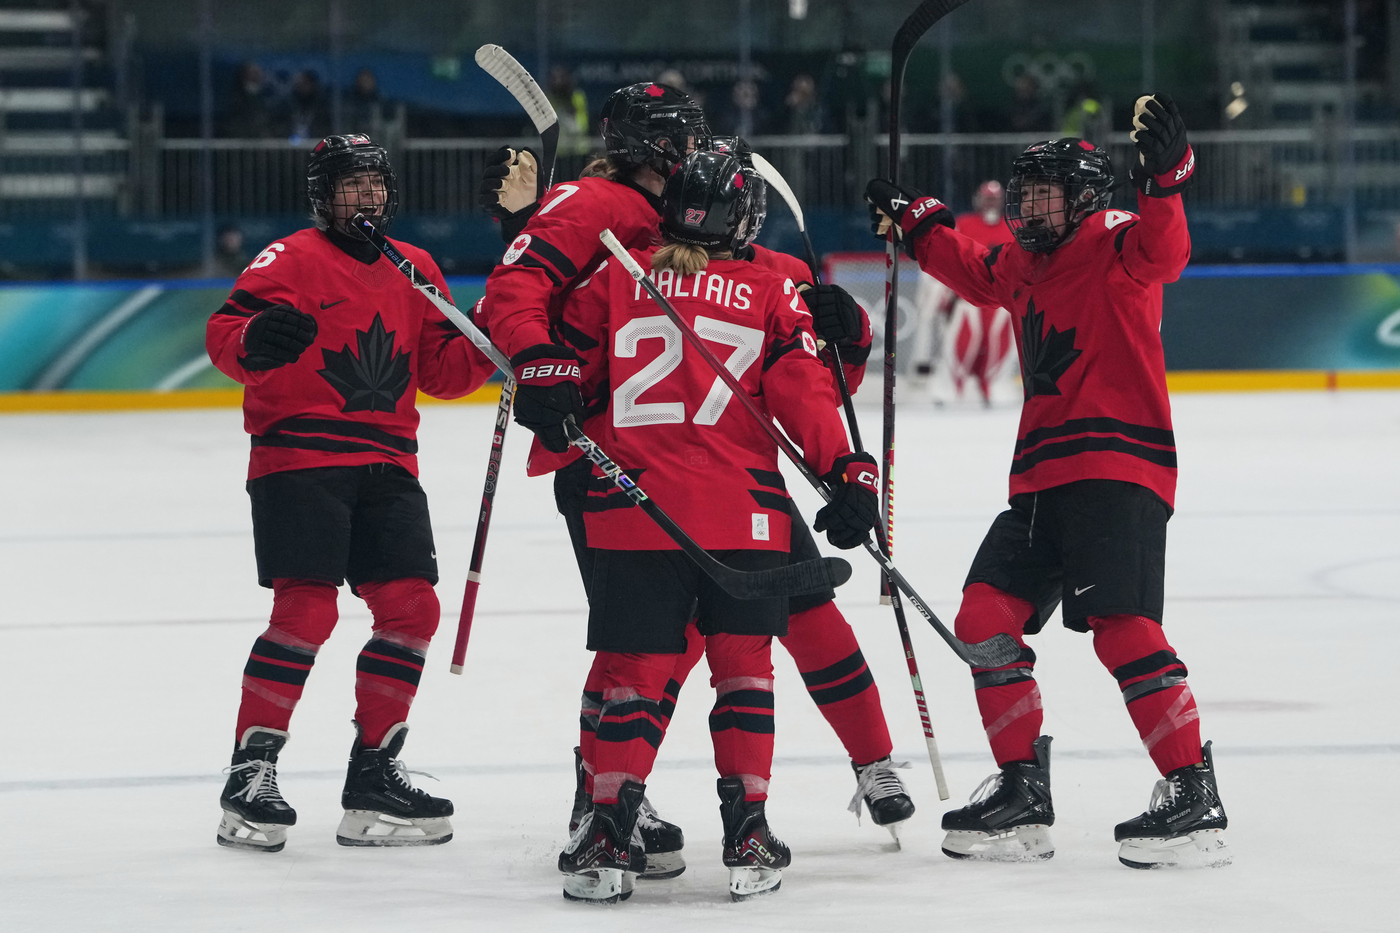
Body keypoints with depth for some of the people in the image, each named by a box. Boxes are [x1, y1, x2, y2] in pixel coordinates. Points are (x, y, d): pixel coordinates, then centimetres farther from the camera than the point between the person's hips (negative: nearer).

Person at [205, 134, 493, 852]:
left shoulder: (417, 270, 17)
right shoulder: (291, 259, -3)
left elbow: (441, 371, 17)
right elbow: (222, 334, -12)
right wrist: (253, 340, -35)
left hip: (386, 468, 6)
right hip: (298, 458, -6)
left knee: (411, 609, 0)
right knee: (306, 611, -15)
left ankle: (373, 774, 11)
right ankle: (249, 776, -6)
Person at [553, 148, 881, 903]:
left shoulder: (614, 277, 7)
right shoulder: (770, 293, 6)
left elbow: (571, 379, 10)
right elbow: (802, 391, -3)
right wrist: (847, 471, -4)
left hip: (631, 509, 1)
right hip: (744, 516, 0)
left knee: (634, 671, 5)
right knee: (743, 666, 9)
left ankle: (607, 835, -4)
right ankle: (747, 834, 5)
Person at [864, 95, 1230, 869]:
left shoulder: (1116, 243, -6)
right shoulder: (1024, 265, 19)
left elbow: (1164, 250, -28)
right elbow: (977, 274, 40)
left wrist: (1163, 174, -44)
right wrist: (913, 223, 38)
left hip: (1118, 468, -9)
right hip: (1042, 477, 9)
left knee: (1120, 626, -20)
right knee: (985, 616, 4)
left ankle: (1193, 796, -18)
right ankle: (1021, 791, 10)